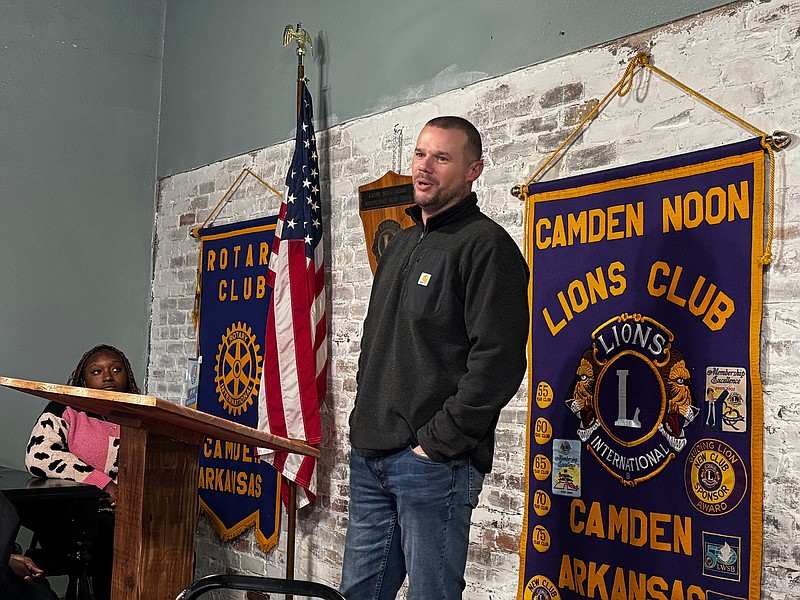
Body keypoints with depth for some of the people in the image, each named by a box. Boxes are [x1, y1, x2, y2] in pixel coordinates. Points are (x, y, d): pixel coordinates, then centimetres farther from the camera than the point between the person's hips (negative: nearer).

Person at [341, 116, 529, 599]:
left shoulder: (486, 245, -8)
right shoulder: (404, 243, 19)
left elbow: (498, 360, -18)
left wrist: (438, 442, -17)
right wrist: (365, 426, 14)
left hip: (433, 464, -8)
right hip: (370, 457, 8)